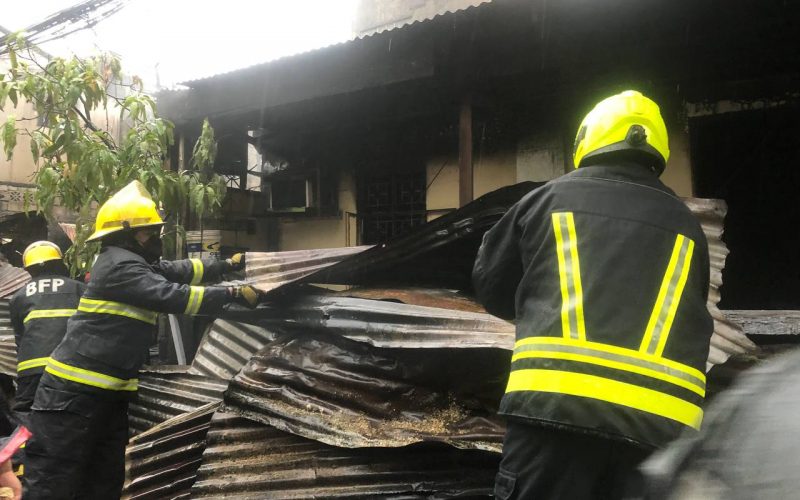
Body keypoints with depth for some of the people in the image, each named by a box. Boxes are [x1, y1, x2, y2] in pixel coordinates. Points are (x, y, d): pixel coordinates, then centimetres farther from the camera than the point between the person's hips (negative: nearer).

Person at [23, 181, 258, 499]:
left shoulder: (134, 263, 15)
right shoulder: (119, 265, -16)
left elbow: (181, 271, 23)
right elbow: (172, 296, -23)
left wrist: (227, 265, 27)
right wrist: (233, 294, -17)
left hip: (110, 390, 10)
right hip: (75, 390, -10)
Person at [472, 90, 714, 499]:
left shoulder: (548, 198, 9)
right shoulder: (685, 225, 14)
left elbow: (491, 287, 18)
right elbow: (689, 324, 20)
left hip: (555, 403, -3)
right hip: (660, 422, 3)